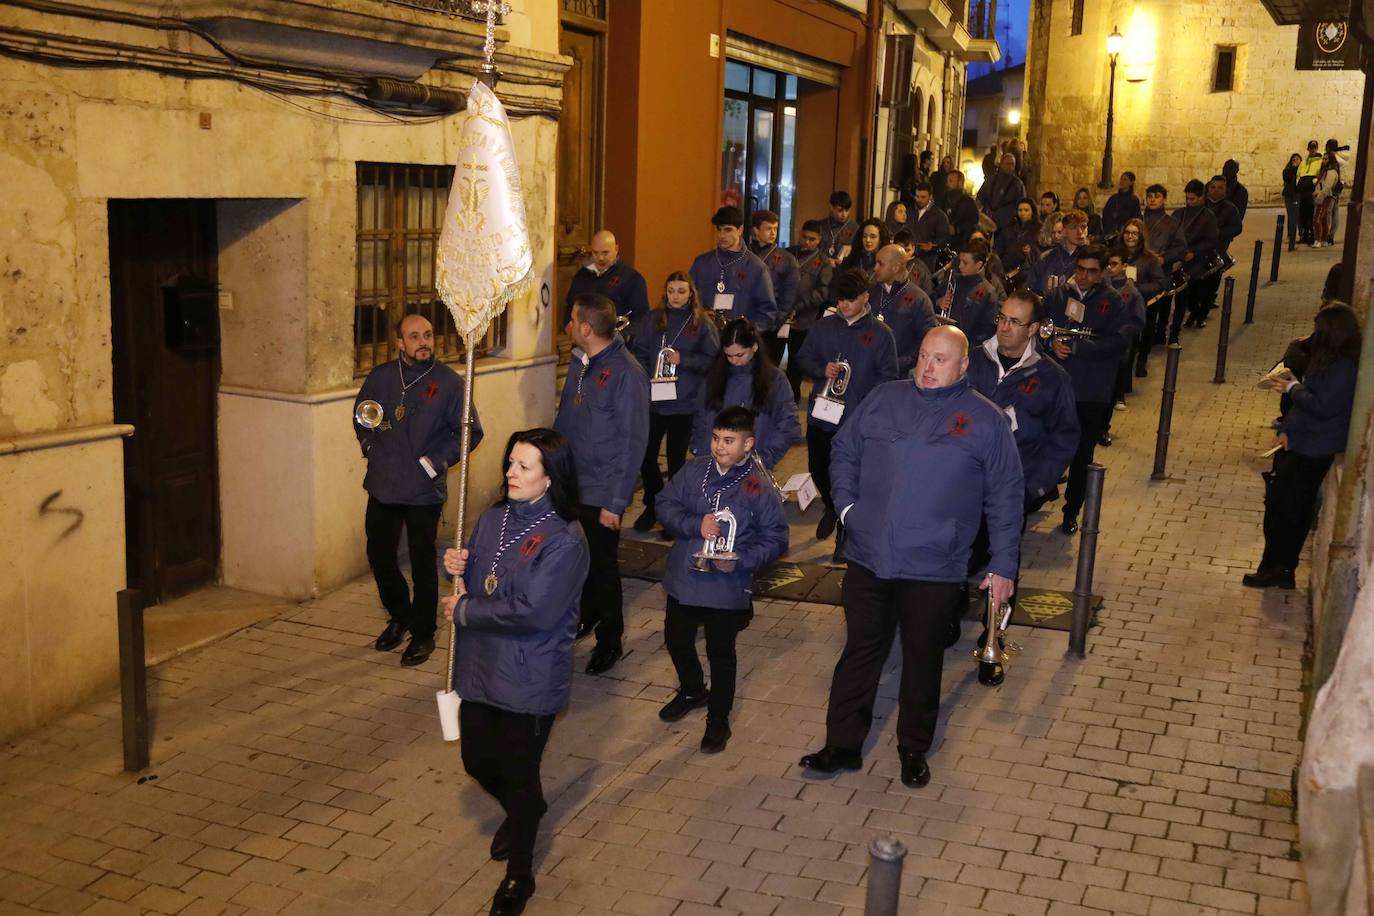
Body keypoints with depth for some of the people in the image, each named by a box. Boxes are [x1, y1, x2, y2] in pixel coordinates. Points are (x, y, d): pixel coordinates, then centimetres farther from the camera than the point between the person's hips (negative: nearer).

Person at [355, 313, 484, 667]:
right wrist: (369, 446, 5)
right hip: (382, 486, 4)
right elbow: (360, 415, 18)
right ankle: (399, 615, 37)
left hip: (424, 490, -4)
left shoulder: (449, 382, -9)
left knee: (422, 562, 6)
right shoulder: (380, 376, 1)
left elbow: (471, 432, -4)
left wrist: (437, 461, -12)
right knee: (379, 555, 13)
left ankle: (423, 633, 22)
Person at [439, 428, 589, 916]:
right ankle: (523, 812, 53)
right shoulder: (493, 519, 1)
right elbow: (472, 583, 13)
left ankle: (520, 873, 33)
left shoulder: (564, 541, -20)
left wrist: (464, 612, -18)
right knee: (477, 760, 20)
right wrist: (457, 566, -11)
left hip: (530, 679, -6)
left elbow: (533, 611, -28)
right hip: (481, 666, 6)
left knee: (520, 775, 9)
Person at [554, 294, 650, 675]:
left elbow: (633, 442, -18)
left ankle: (610, 641, 24)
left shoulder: (627, 373, -19)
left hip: (602, 493, -7)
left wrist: (616, 502, -18)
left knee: (603, 567, 6)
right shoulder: (580, 363, 4)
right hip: (570, 485, 7)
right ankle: (587, 615, 41)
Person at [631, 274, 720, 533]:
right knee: (646, 456, 2)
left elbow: (713, 359, -4)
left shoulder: (703, 323, -1)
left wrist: (683, 360, -15)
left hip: (684, 404, -2)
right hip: (652, 401, 2)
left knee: (676, 459, 9)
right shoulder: (651, 319, 4)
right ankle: (652, 505, 24)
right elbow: (638, 352, 4)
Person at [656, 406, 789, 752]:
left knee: (721, 654, 11)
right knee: (676, 641, 22)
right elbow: (665, 503, -1)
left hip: (727, 587, -4)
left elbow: (776, 538, -8)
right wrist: (695, 524, -18)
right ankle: (692, 691, 51)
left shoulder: (760, 487, -13)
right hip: (682, 578, 4)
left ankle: (718, 720, 32)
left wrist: (741, 560, -23)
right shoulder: (694, 470, -4)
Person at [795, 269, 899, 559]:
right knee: (817, 469, 15)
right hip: (820, 414, 4)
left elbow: (887, 377, -5)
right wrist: (822, 370, -10)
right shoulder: (824, 326, 4)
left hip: (857, 421, -3)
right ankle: (831, 508, 45)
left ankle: (845, 530, 21)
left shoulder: (881, 333, -5)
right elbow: (803, 358, 10)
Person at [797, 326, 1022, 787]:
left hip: (934, 571, -2)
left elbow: (1005, 498, 0)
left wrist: (1003, 566, -1)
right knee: (860, 651, 11)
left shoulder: (986, 420, -2)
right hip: (868, 559, 2)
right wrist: (847, 503, 1)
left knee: (923, 660, 12)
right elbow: (845, 449, 16)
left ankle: (914, 748, 30)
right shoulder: (884, 399, 4)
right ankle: (842, 744, 22)